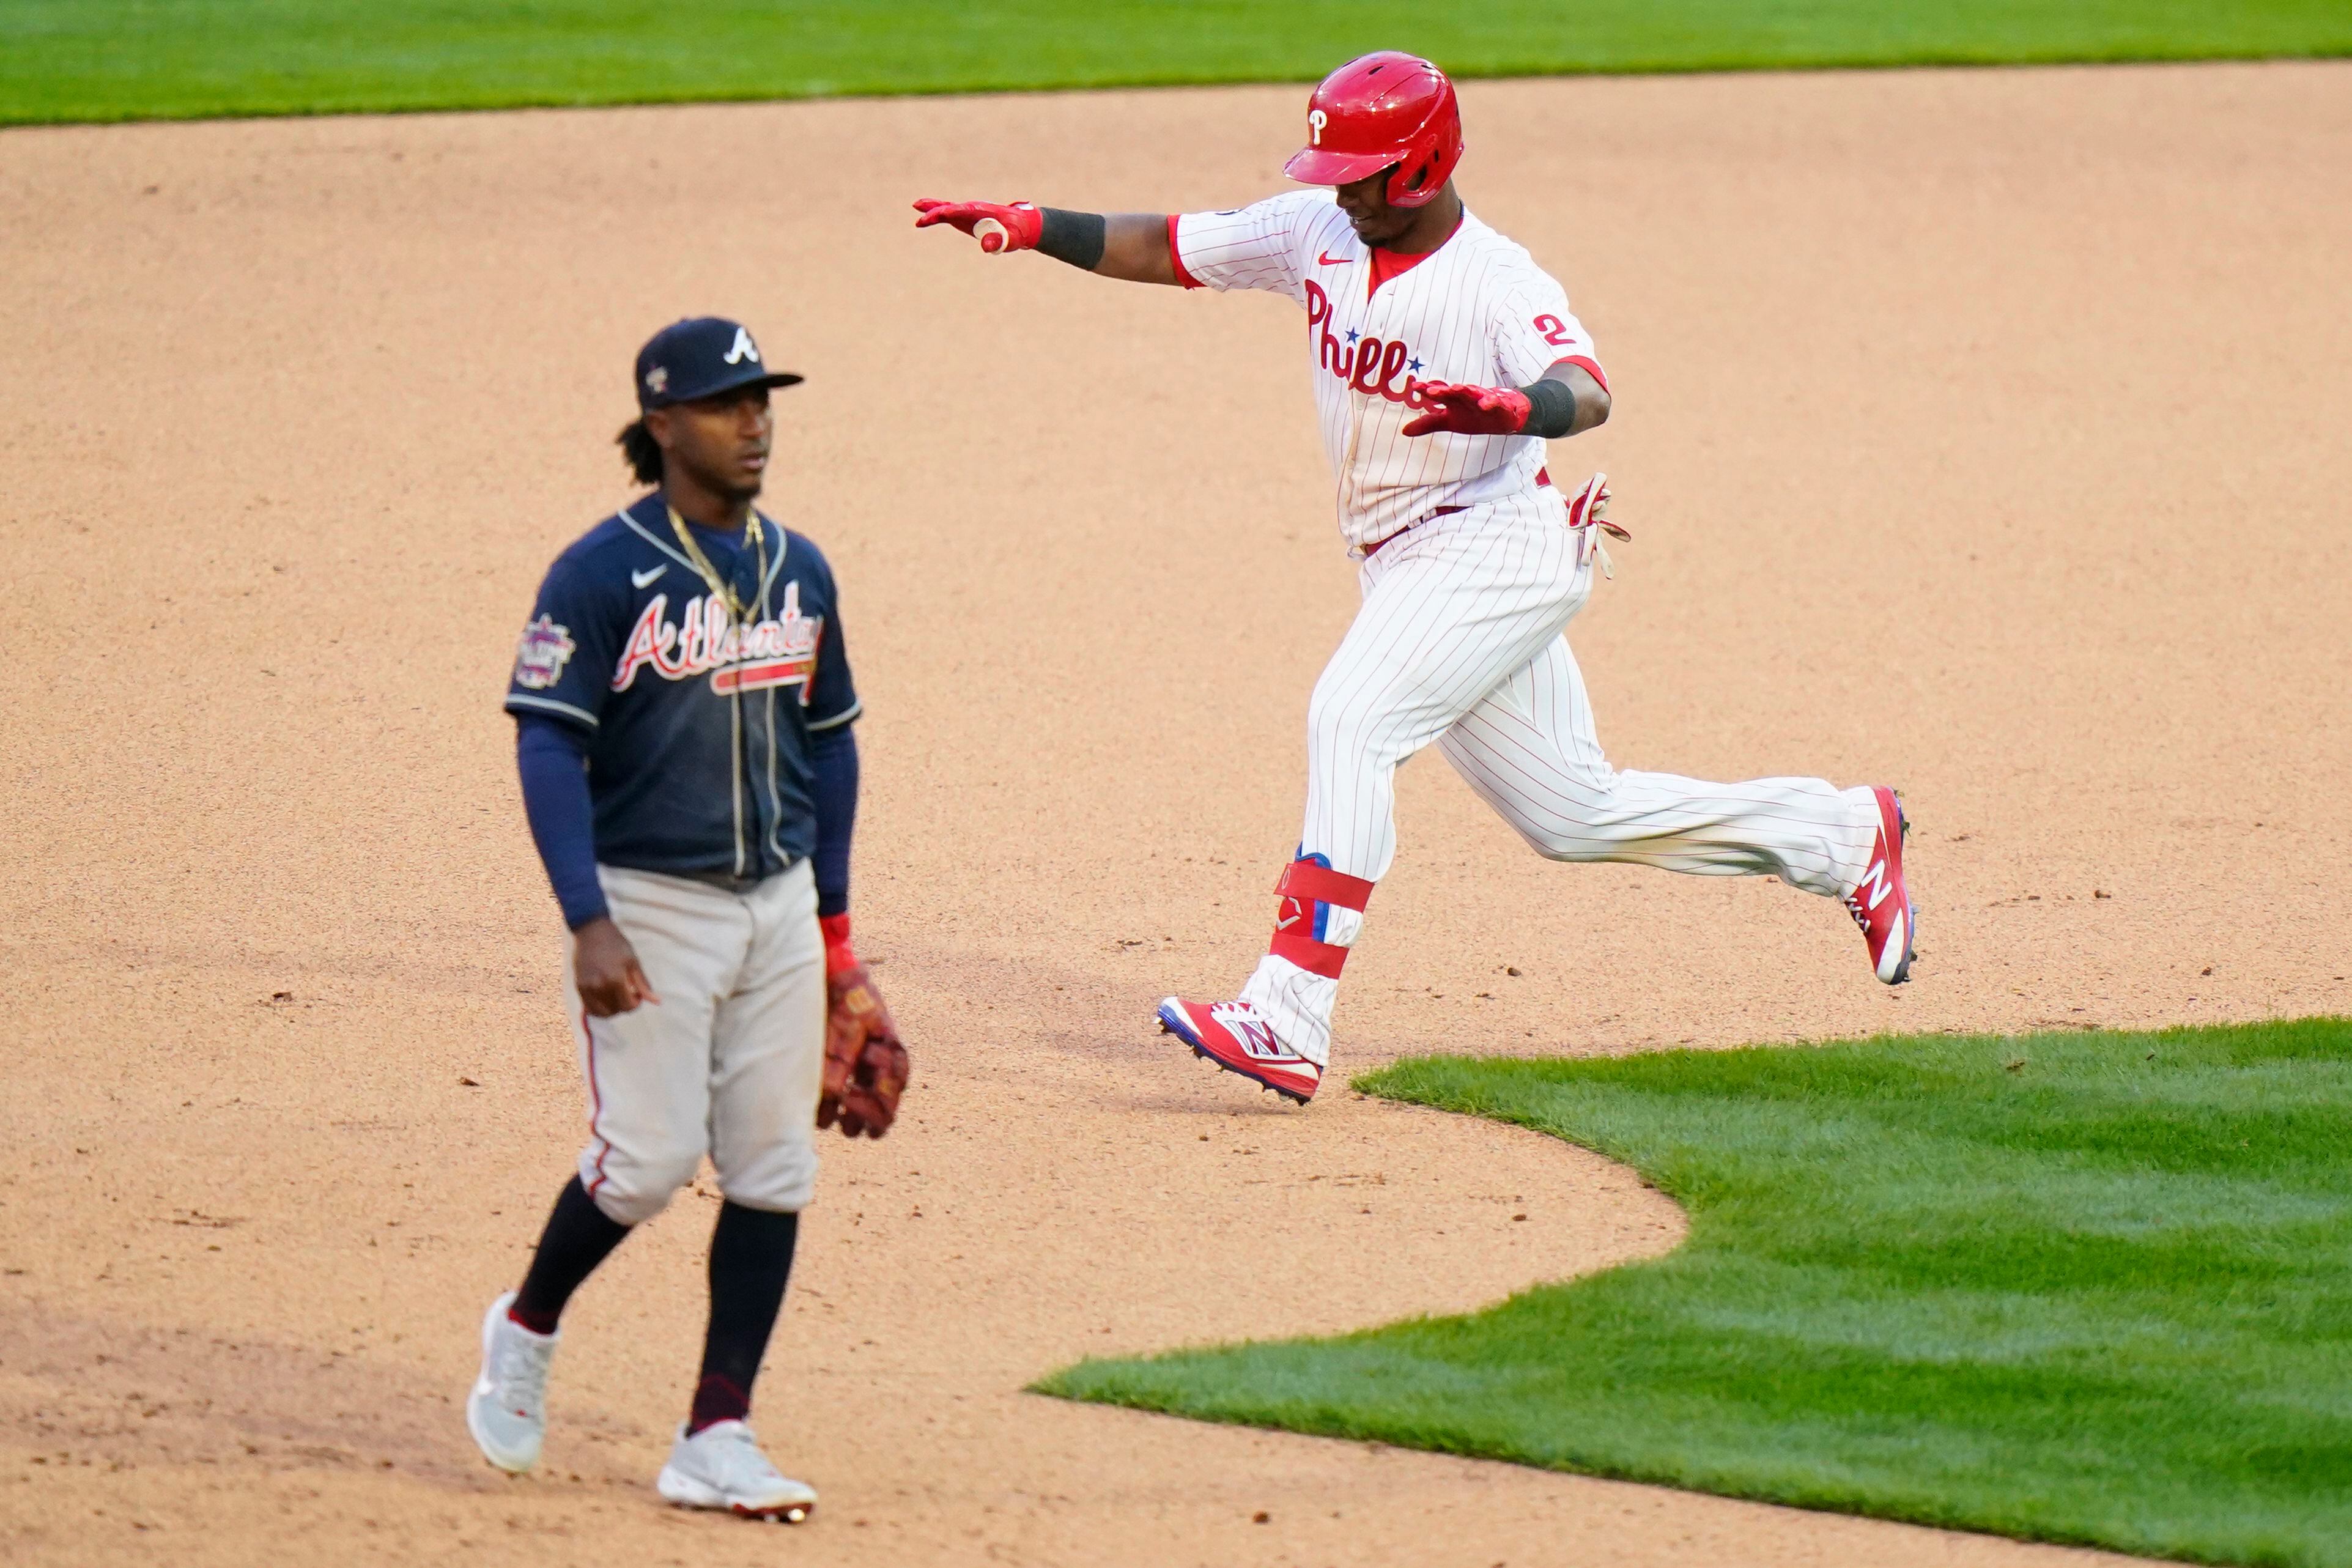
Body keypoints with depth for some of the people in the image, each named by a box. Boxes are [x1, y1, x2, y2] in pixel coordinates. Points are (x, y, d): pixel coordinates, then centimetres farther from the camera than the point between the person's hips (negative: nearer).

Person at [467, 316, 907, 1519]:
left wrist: (832, 924, 17)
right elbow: (548, 748, -13)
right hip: (648, 901, -6)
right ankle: (527, 1330, 21)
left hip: (777, 904, 6)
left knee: (773, 1168, 1)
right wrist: (589, 924, -22)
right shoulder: (602, 573, -10)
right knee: (650, 1157, -9)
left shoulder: (798, 571, 9)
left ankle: (716, 1442, 6)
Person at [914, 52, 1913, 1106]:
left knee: (1351, 722, -26)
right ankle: (1845, 838, 31)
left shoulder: (1497, 283, -20)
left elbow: (1586, 392, -37)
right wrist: (1028, 227, -7)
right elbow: (1162, 249, 6)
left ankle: (1289, 1022, -32)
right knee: (1574, 816, 14)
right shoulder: (1319, 232, 2)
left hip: (1499, 545, -8)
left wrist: (1510, 408, -59)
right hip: (1407, 572, 8)